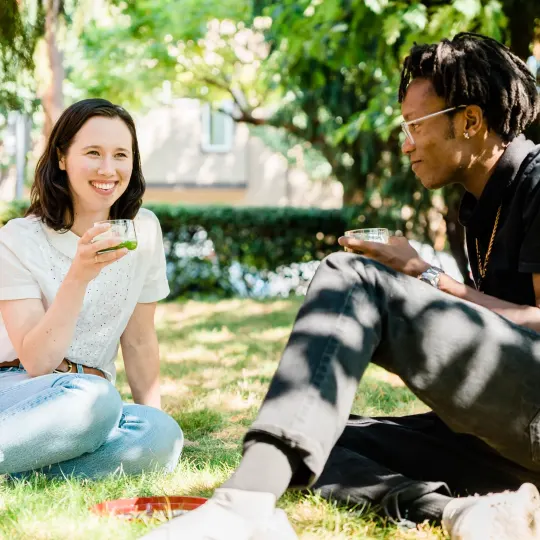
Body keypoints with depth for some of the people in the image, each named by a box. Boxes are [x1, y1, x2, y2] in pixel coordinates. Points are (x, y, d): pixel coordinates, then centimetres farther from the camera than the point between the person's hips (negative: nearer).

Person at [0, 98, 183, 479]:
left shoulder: (143, 230, 5)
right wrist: (79, 277, -25)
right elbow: (36, 362, -15)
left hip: (90, 395, 5)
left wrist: (154, 412, 5)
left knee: (162, 437, -30)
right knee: (94, 399, -38)